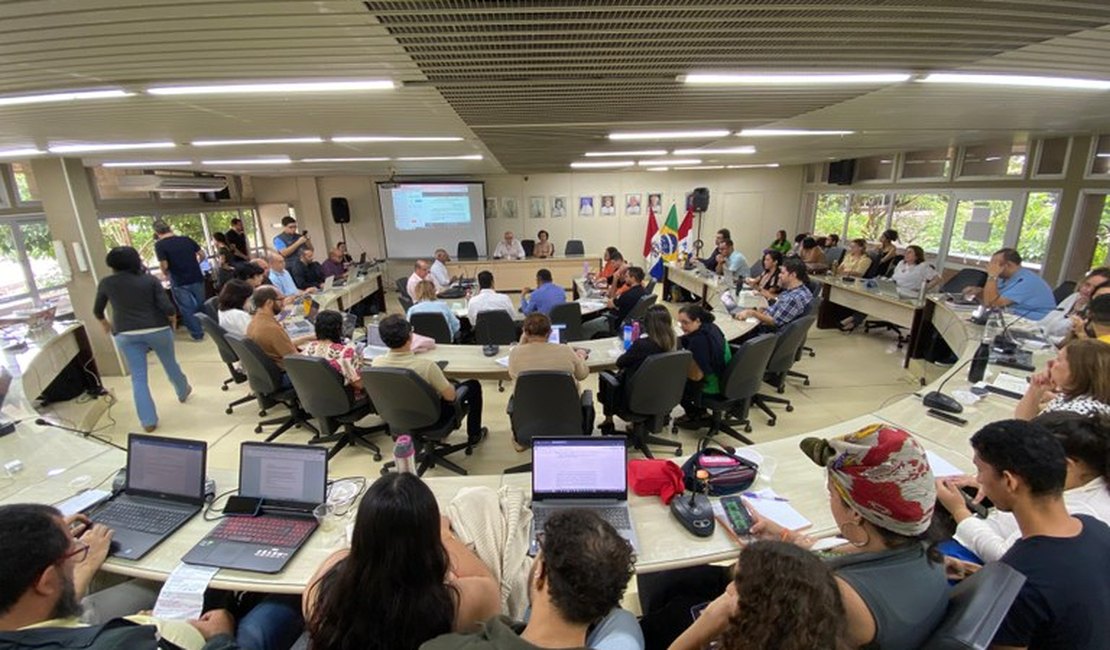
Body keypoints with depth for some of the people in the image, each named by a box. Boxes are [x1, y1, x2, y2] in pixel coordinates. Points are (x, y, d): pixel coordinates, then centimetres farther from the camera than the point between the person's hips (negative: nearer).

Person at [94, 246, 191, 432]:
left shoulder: (106, 283, 1)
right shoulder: (150, 280, -4)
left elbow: (97, 311, 15)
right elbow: (167, 308, -12)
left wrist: (105, 324, 35)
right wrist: (172, 320, 9)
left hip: (126, 334, 1)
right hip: (157, 329, 0)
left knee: (138, 378, 4)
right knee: (170, 363, 22)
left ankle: (148, 421, 4)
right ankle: (183, 392, 45)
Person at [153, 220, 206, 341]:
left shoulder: (159, 245, -10)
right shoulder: (186, 239, 3)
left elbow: (164, 265, -15)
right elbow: (202, 255, 8)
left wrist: (165, 274, 7)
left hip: (179, 282, -4)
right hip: (197, 278, 4)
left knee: (187, 309, 7)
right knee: (201, 305, 19)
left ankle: (197, 334, 12)